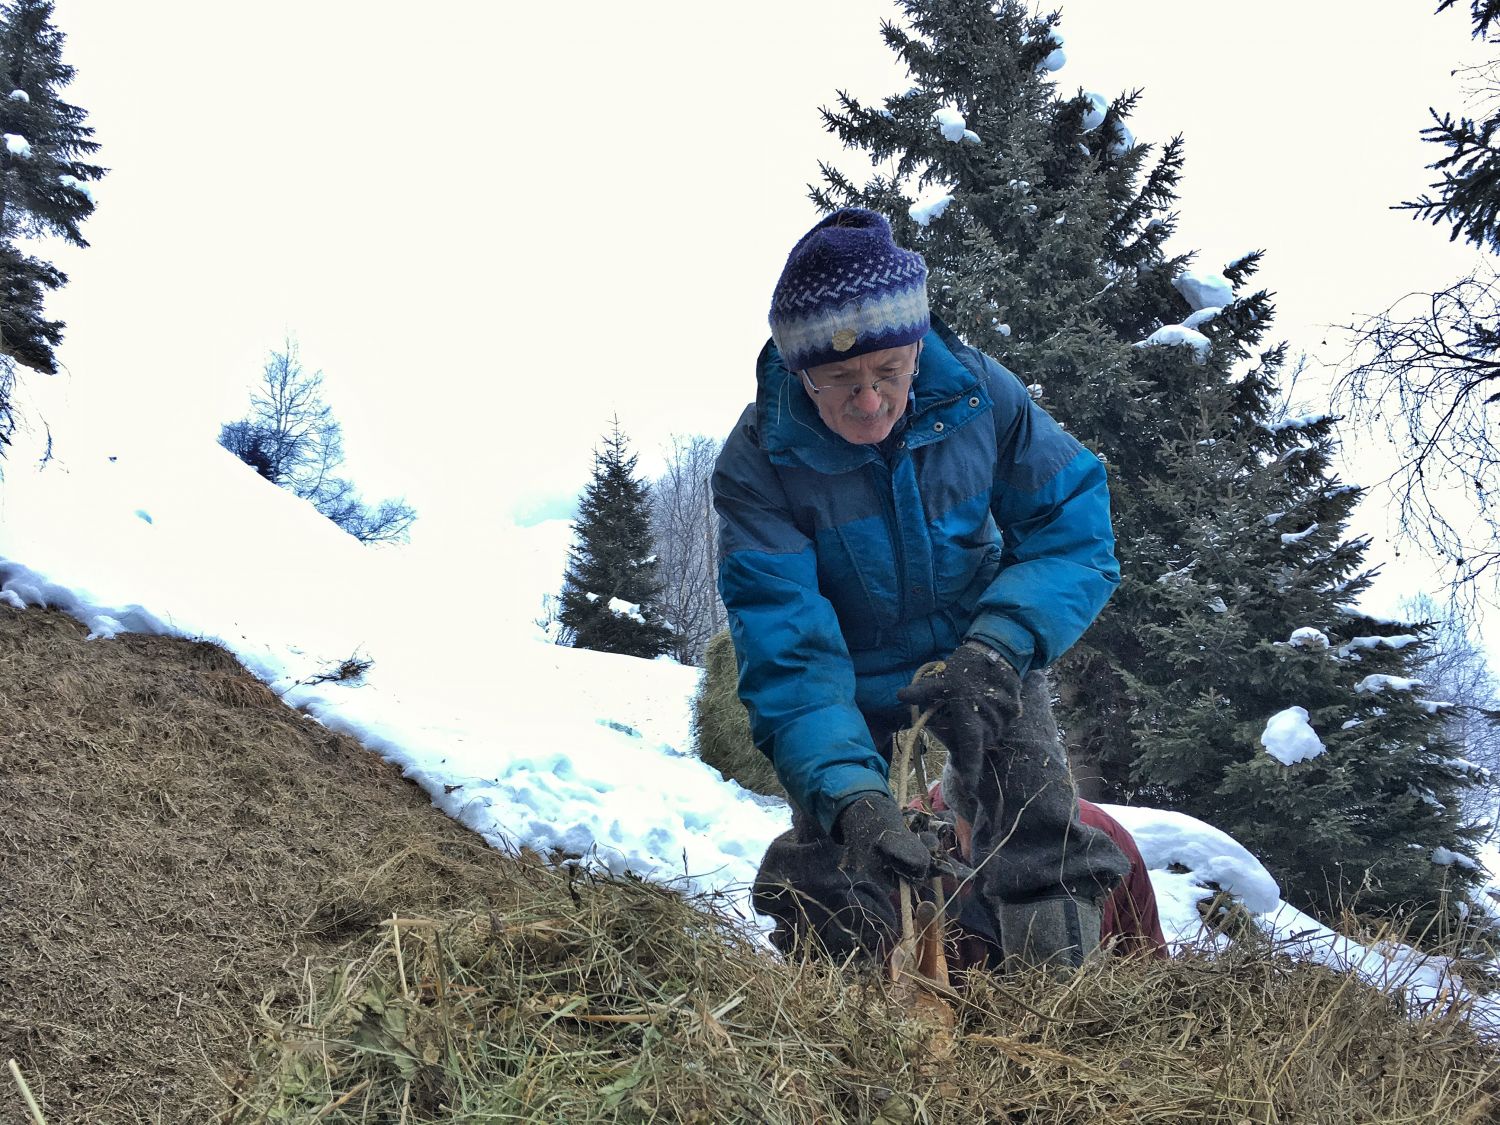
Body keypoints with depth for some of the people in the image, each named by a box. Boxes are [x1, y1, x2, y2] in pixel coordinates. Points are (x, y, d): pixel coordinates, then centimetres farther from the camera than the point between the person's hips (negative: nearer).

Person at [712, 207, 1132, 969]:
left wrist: (997, 650, -32)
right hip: (856, 696, -1)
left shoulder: (977, 392, -18)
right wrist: (848, 795, -44)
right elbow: (787, 654, -29)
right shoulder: (756, 466, -24)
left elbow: (1074, 534, -14)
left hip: (985, 672, 1)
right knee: (835, 892, -9)